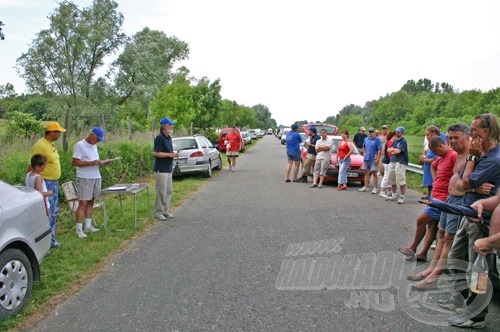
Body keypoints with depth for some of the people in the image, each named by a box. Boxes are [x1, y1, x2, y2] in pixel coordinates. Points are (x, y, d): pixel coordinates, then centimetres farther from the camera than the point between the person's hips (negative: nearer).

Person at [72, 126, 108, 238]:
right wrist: (92, 163, -21)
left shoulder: (94, 145, 16)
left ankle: (88, 226, 17)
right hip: (84, 178, -8)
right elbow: (75, 162, -16)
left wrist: (101, 162, 2)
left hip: (96, 177, 8)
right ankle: (79, 229, -2)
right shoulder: (80, 145, -10)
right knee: (83, 203, -7)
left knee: (90, 202, 10)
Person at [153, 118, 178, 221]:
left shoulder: (169, 138, 14)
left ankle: (166, 211, 22)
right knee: (161, 192, -3)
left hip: (168, 169, 9)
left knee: (169, 191, 13)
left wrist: (174, 154, 5)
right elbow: (156, 153, -20)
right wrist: (170, 154, -18)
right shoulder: (159, 138, -14)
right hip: (161, 170, -9)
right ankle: (158, 212, 7)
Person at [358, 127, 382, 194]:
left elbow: (379, 150, -13)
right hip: (366, 159, 6)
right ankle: (366, 187, 22)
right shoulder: (366, 139, 11)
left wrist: (377, 159, -18)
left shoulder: (377, 140, -8)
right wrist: (364, 153, 12)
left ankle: (375, 188, 5)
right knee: (366, 173, 12)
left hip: (373, 160, -6)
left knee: (374, 173, -1)